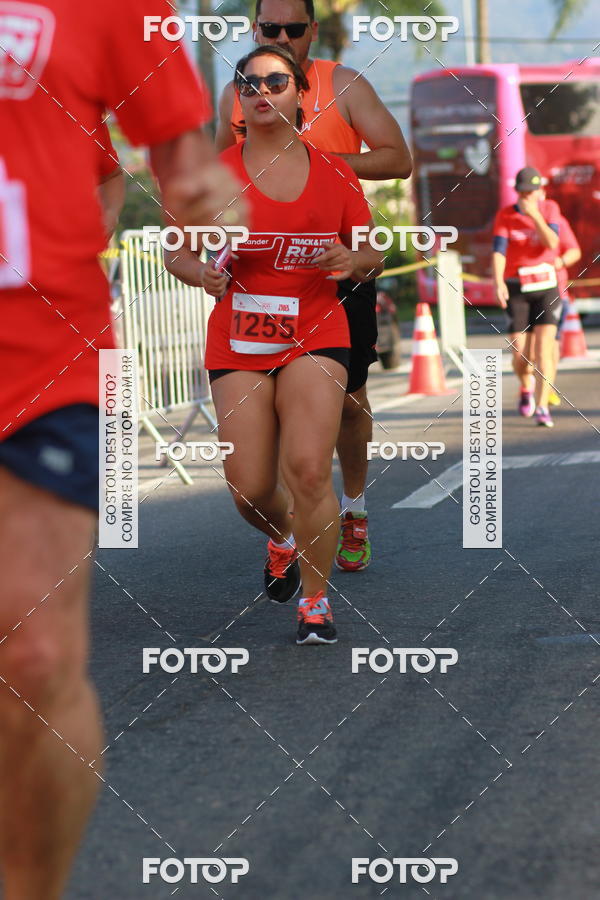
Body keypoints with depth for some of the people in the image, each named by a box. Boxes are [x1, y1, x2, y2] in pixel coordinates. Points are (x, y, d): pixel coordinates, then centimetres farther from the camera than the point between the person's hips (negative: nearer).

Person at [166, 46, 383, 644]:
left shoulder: (334, 174, 4)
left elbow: (373, 258, 12)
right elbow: (175, 252, 5)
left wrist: (352, 261, -11)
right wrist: (200, 272, -17)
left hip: (316, 335, 0)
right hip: (237, 342, 1)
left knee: (308, 469, -17)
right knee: (249, 487, -1)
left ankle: (316, 601, 0)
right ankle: (283, 539, 36)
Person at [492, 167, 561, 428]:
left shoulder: (550, 208, 0)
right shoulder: (505, 215, -4)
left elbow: (552, 243, -15)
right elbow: (498, 251, -16)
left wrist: (534, 215, -23)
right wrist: (498, 282, -31)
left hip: (546, 286, 0)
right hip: (517, 289, 0)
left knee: (544, 348, -14)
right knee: (519, 354, -2)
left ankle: (542, 408, -15)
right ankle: (526, 390, 31)